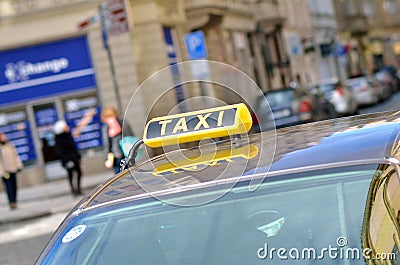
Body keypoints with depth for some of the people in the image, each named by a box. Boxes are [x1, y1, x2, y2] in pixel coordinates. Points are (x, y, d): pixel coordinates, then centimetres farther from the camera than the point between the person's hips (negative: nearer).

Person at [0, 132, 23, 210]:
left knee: (14, 186, 6)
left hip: (13, 170, 5)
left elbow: (16, 156, 15)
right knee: (9, 187, -12)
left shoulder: (10, 145, 9)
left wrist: (19, 166, 9)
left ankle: (14, 202, 13)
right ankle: (12, 203, -14)